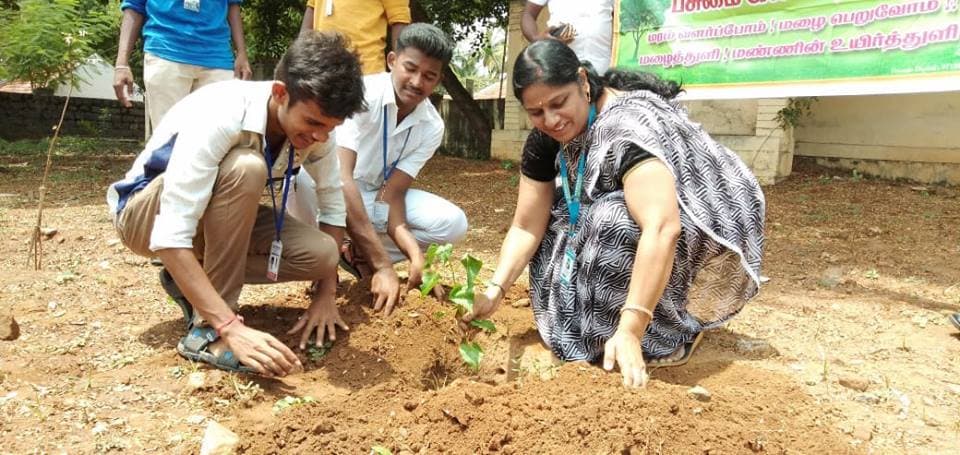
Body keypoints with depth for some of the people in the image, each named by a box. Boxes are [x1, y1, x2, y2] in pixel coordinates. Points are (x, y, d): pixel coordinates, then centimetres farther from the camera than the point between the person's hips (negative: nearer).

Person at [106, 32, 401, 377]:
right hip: (144, 213, -5)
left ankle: (196, 284, 3)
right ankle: (208, 329, -24)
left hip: (217, 215, 6)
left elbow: (333, 204, -4)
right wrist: (232, 328, -45)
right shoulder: (218, 117, -35)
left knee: (320, 254, -19)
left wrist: (327, 294, -10)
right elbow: (169, 238, -39)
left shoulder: (314, 125, -16)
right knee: (245, 168, -36)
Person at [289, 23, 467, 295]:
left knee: (453, 223, -17)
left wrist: (410, 246, -36)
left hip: (374, 198, 4)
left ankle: (359, 255, -3)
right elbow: (340, 177, -37)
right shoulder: (361, 92, -27)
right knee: (306, 172, -39)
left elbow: (391, 192, -14)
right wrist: (381, 262, -43)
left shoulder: (432, 127, -11)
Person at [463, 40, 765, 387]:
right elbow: (527, 226, -8)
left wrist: (629, 330, -46)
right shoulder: (545, 140, -8)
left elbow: (662, 229, -42)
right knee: (557, 221, -9)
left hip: (707, 237, -7)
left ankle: (673, 331, -12)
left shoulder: (628, 124, -32)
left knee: (611, 222, -32)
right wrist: (496, 289, -23)